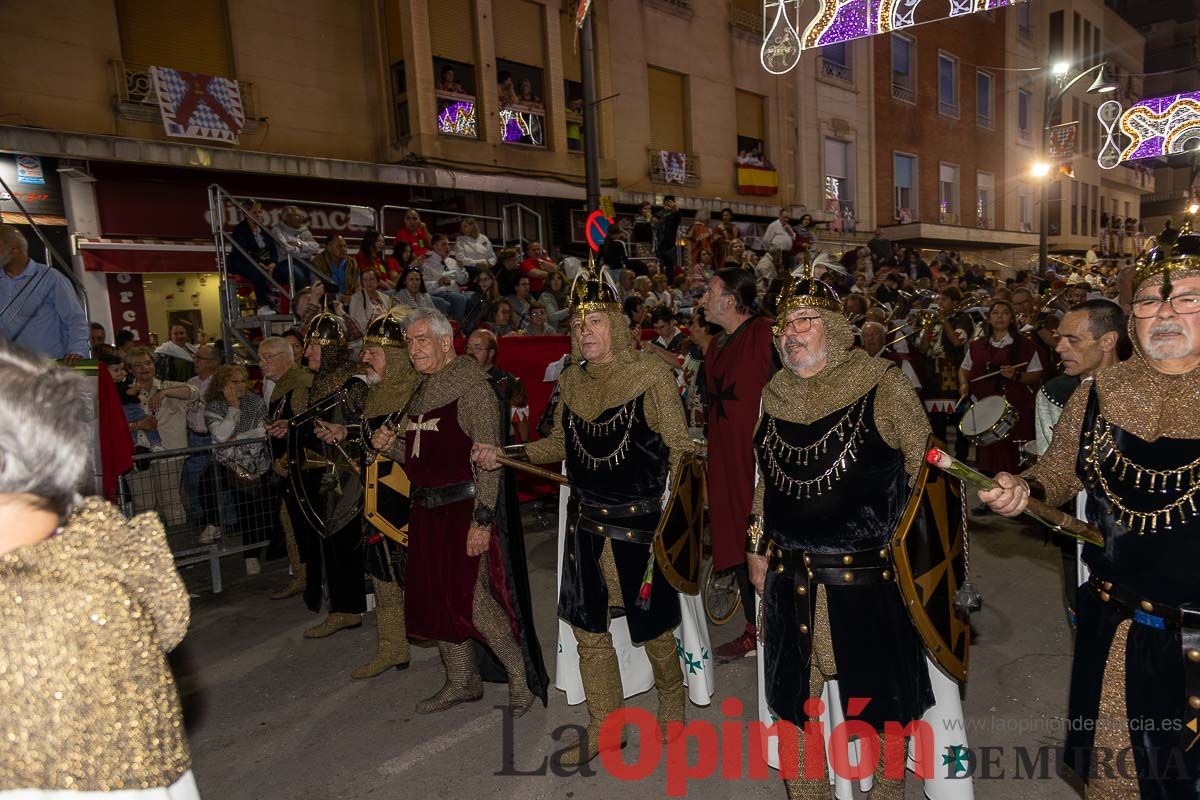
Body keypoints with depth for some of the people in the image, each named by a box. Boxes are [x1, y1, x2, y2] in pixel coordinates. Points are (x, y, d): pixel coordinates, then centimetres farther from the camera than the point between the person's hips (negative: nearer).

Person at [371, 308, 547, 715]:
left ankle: (522, 677, 13)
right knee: (435, 598, 13)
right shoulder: (421, 391, 14)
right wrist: (390, 445, -1)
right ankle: (461, 683, 31)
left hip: (465, 507, -8)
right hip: (427, 510, 8)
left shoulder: (471, 385, -12)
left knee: (472, 599, -8)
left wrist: (482, 519, -22)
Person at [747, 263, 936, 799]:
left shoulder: (882, 385, -7)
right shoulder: (775, 394, 6)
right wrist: (756, 547, 14)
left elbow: (926, 471, -3)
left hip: (868, 578, -4)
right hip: (789, 577, 4)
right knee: (793, 701, 17)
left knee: (878, 701, 14)